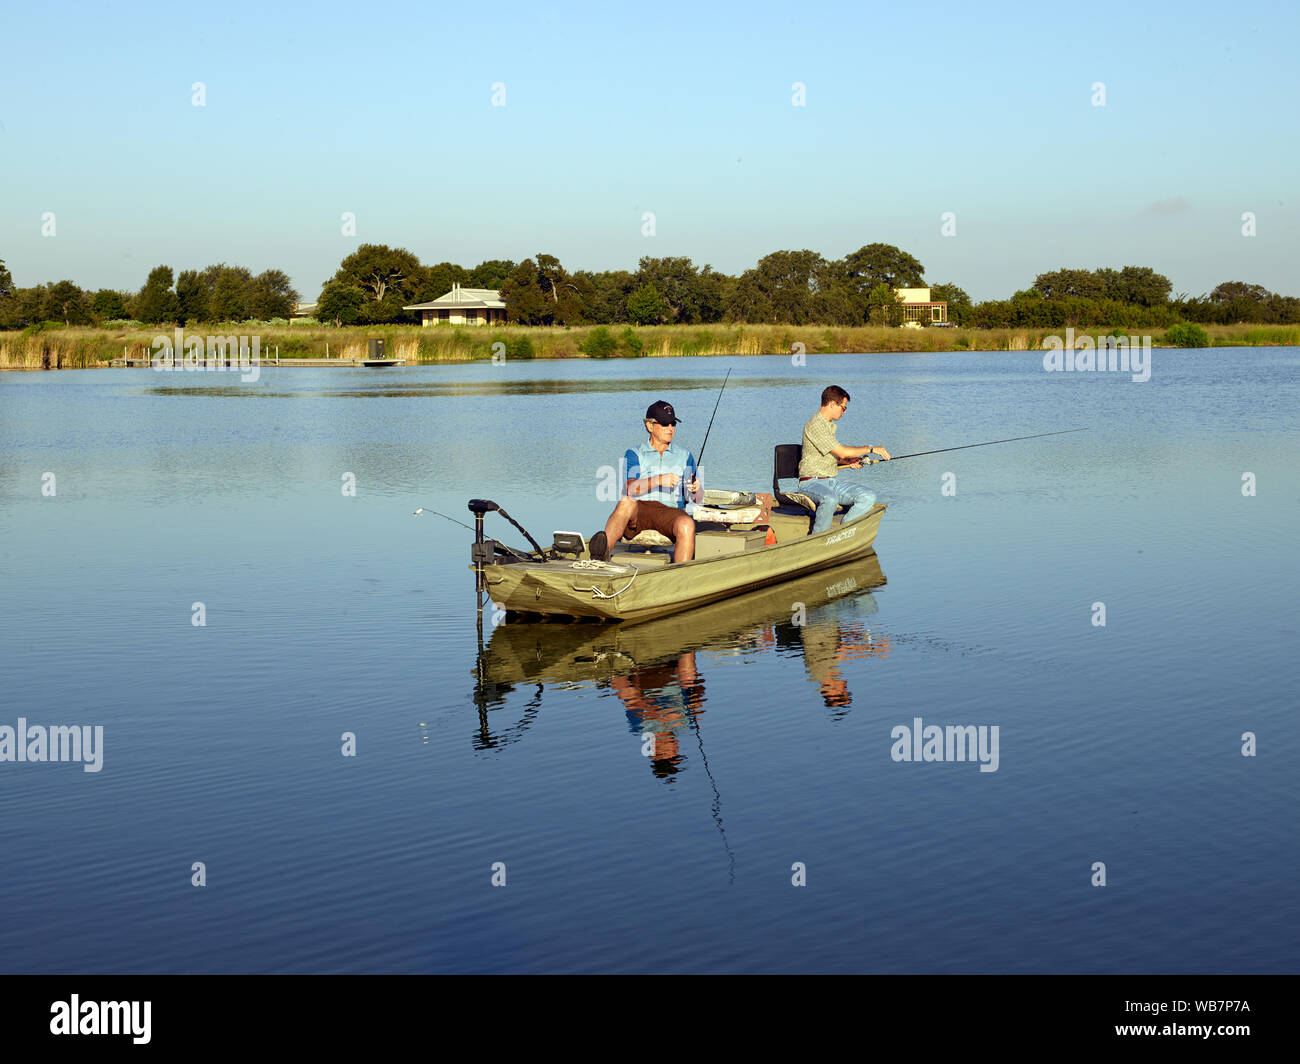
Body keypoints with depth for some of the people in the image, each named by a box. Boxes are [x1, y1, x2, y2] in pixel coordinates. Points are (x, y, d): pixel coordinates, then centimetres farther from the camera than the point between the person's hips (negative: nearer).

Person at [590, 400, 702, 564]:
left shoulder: (684, 456, 23)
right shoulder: (635, 454, 17)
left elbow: (697, 499, 17)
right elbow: (628, 489, -2)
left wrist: (696, 490, -9)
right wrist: (658, 480, -17)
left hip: (670, 510, 1)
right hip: (640, 509, -1)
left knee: (687, 524, -34)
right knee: (626, 503, -36)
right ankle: (603, 550, -56)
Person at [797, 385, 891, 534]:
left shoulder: (829, 425, 19)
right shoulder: (815, 425, -14)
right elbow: (842, 451, -18)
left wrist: (848, 462, 8)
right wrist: (871, 449, -8)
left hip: (831, 482, 9)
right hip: (811, 482, -9)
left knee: (869, 497, -10)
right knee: (830, 499, -41)